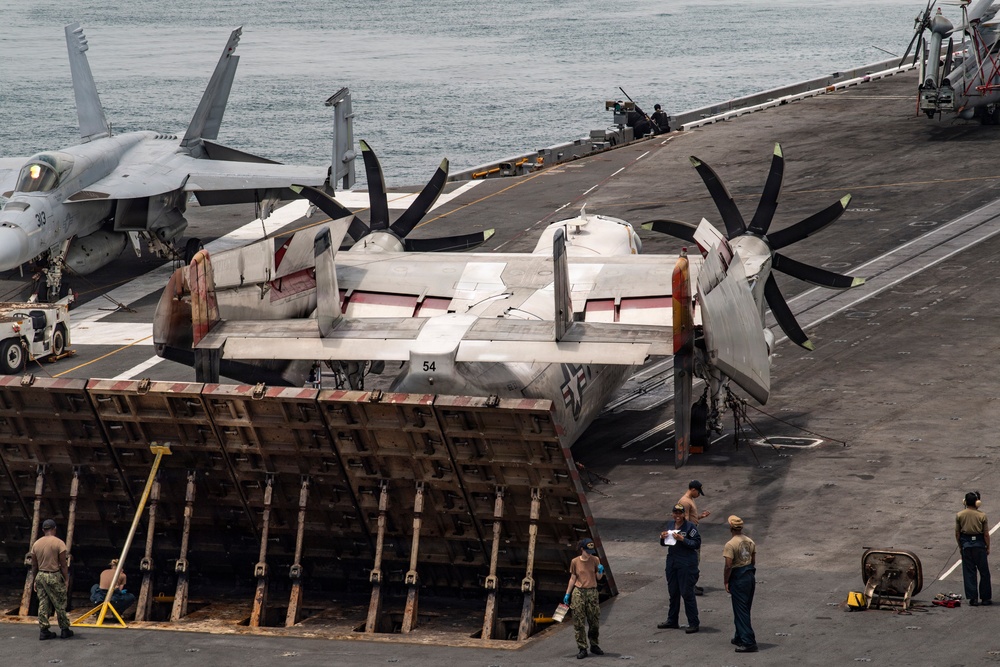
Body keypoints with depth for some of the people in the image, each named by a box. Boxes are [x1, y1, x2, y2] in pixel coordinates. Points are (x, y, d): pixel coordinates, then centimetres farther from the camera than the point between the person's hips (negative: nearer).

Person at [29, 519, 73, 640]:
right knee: (60, 604, 4)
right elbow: (63, 564, -10)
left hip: (40, 576, 5)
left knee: (43, 604, 8)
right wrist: (66, 579, -2)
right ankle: (65, 630, 9)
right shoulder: (59, 543, -9)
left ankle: (43, 631, 6)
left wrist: (35, 580, 19)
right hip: (54, 576, -5)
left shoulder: (36, 544, 7)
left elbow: (34, 565, 11)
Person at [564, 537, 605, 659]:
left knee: (595, 622, 5)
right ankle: (582, 649, 3)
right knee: (579, 623, -2)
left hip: (592, 593, 1)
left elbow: (598, 578, 7)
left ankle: (594, 645, 22)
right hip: (578, 593, -1)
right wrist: (567, 594, 6)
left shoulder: (595, 560, 2)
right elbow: (573, 578, 7)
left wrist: (600, 571, -14)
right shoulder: (575, 562, 0)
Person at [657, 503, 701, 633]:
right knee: (673, 592, 16)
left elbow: (697, 544, -15)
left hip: (686, 564, -7)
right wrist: (663, 538, -4)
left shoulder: (690, 526, -11)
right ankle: (672, 620, 29)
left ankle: (693, 623, 1)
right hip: (672, 562, 7)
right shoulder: (670, 525, 9)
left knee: (687, 593, -5)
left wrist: (682, 539, -23)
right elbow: (664, 543, 18)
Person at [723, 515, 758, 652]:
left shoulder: (730, 545, -18)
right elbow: (753, 561, 12)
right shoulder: (750, 542, 6)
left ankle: (748, 642, -7)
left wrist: (726, 581, -9)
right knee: (744, 609, 19)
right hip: (750, 576, 8)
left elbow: (728, 566, -19)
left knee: (741, 611, -3)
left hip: (738, 579, -8)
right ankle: (740, 637, 31)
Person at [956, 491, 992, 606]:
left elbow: (957, 533, 2)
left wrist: (960, 546, 14)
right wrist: (988, 547, 5)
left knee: (969, 572, 7)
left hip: (966, 544, 2)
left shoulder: (959, 515, -3)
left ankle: (973, 598, 4)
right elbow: (986, 534, -7)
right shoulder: (982, 515, -9)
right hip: (979, 544, -2)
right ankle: (985, 598, 13)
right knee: (984, 572, 10)